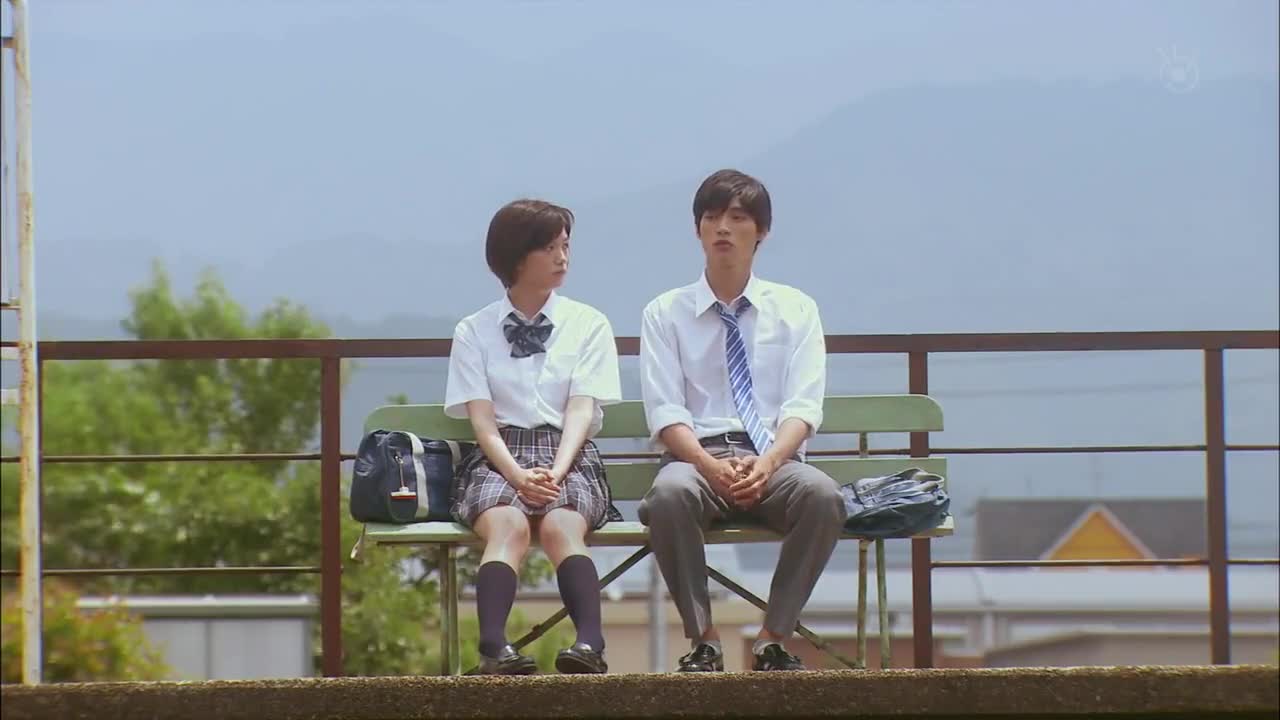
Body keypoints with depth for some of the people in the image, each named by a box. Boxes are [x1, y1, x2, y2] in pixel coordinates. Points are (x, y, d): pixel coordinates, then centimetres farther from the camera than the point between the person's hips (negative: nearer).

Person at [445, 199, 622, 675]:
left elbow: (582, 409, 1)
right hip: (498, 458, 0)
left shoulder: (588, 324, 14)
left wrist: (556, 472, -18)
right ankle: (494, 650, -56)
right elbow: (481, 419, 1)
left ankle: (590, 645, -56)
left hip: (570, 457, 0)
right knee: (507, 524, -35)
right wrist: (519, 476, -18)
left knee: (561, 525, -35)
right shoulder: (474, 332, 12)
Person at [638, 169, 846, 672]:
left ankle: (774, 640, -23)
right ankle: (702, 641, -23)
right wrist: (710, 465, -20)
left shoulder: (795, 309, 13)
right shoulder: (665, 313, 11)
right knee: (668, 494, -38)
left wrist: (767, 463, -19)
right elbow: (665, 410, 1)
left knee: (821, 494, -35)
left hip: (774, 457, 1)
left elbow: (803, 405, 2)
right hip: (696, 454, -1)